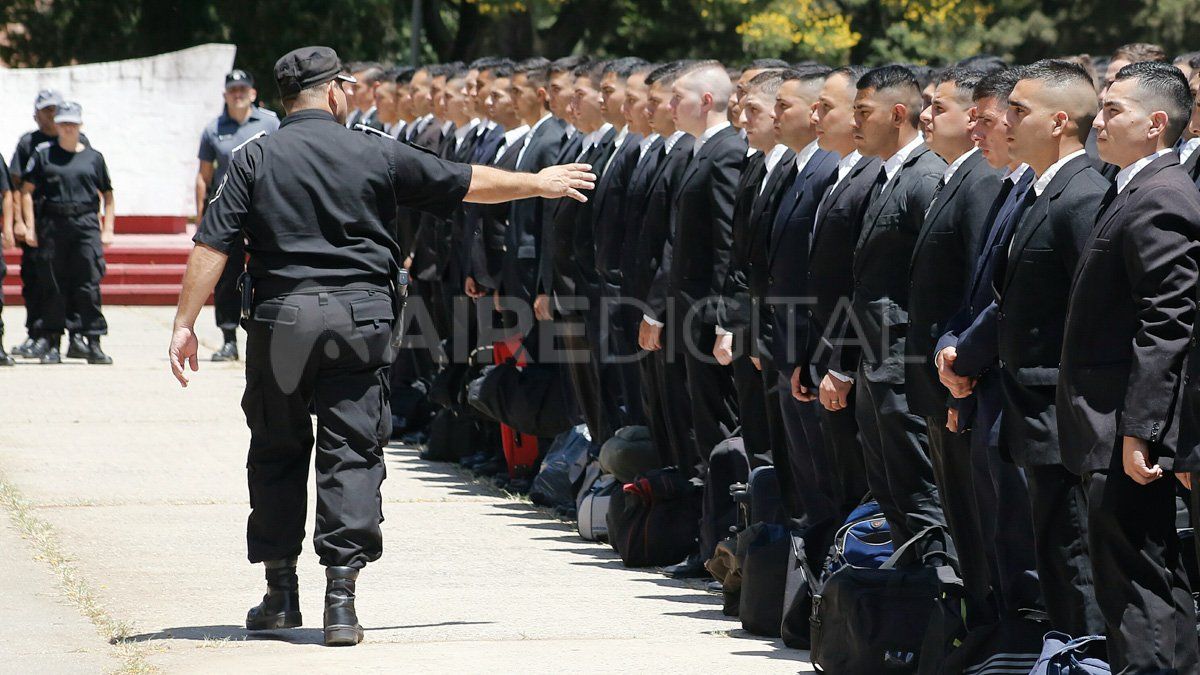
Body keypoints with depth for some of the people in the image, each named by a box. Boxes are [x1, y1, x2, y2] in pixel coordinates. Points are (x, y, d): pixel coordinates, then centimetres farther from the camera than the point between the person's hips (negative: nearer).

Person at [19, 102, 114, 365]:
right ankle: (51, 343, 10)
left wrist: (107, 230, 7)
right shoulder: (43, 154, 8)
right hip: (52, 225, 0)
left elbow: (107, 195, 15)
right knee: (52, 286, 3)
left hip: (86, 225, 0)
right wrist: (30, 227, -4)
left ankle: (93, 343, -6)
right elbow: (27, 191, 5)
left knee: (89, 286, -6)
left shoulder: (93, 157, 11)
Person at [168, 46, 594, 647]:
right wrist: (540, 183, 26)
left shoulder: (255, 159, 1)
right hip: (359, 313, -1)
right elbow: (467, 182, 12)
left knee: (277, 451, 14)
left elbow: (210, 247, -6)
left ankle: (281, 596, 18)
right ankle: (340, 598, -7)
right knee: (351, 453, 1)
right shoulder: (375, 154, 3)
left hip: (281, 316, 1)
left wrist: (185, 324, -3)